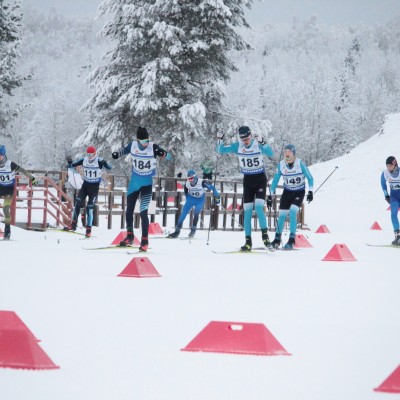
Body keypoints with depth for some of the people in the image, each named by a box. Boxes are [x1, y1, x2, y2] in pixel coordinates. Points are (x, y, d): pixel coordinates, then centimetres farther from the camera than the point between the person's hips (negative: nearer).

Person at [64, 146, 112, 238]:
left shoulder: (99, 161, -15)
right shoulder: (83, 160, -3)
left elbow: (109, 168, -25)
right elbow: (72, 165, 1)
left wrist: (105, 164, -46)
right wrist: (69, 163, -22)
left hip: (94, 186, -4)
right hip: (85, 185, 4)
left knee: (90, 208, -9)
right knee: (77, 202, -11)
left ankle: (89, 229, -1)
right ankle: (73, 225, -1)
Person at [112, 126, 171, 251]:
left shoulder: (153, 147, -17)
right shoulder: (133, 145, -8)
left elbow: (169, 156, -19)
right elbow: (124, 150, 12)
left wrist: (163, 154, -42)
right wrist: (117, 153, -9)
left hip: (147, 184, -4)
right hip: (134, 183, 4)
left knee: (143, 212, -15)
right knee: (129, 211, 12)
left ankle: (145, 241, -7)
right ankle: (129, 237, 30)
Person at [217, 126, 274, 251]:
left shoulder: (258, 145, -15)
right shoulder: (237, 146, -5)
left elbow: (271, 154, -30)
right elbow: (220, 150, -1)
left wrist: (262, 143, -44)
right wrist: (220, 140, -20)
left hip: (260, 180, -3)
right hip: (247, 181, 3)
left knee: (259, 208, -19)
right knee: (247, 211, -1)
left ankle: (265, 235, -8)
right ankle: (248, 241, 1)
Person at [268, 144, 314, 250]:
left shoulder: (300, 164, -20)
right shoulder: (281, 164, -11)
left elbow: (310, 178, -13)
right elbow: (275, 180, -1)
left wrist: (310, 191, -25)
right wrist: (271, 195, -2)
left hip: (299, 192, -3)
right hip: (287, 192, 3)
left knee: (292, 212, -21)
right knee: (282, 214, -1)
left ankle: (292, 239, -16)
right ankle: (277, 239, 17)